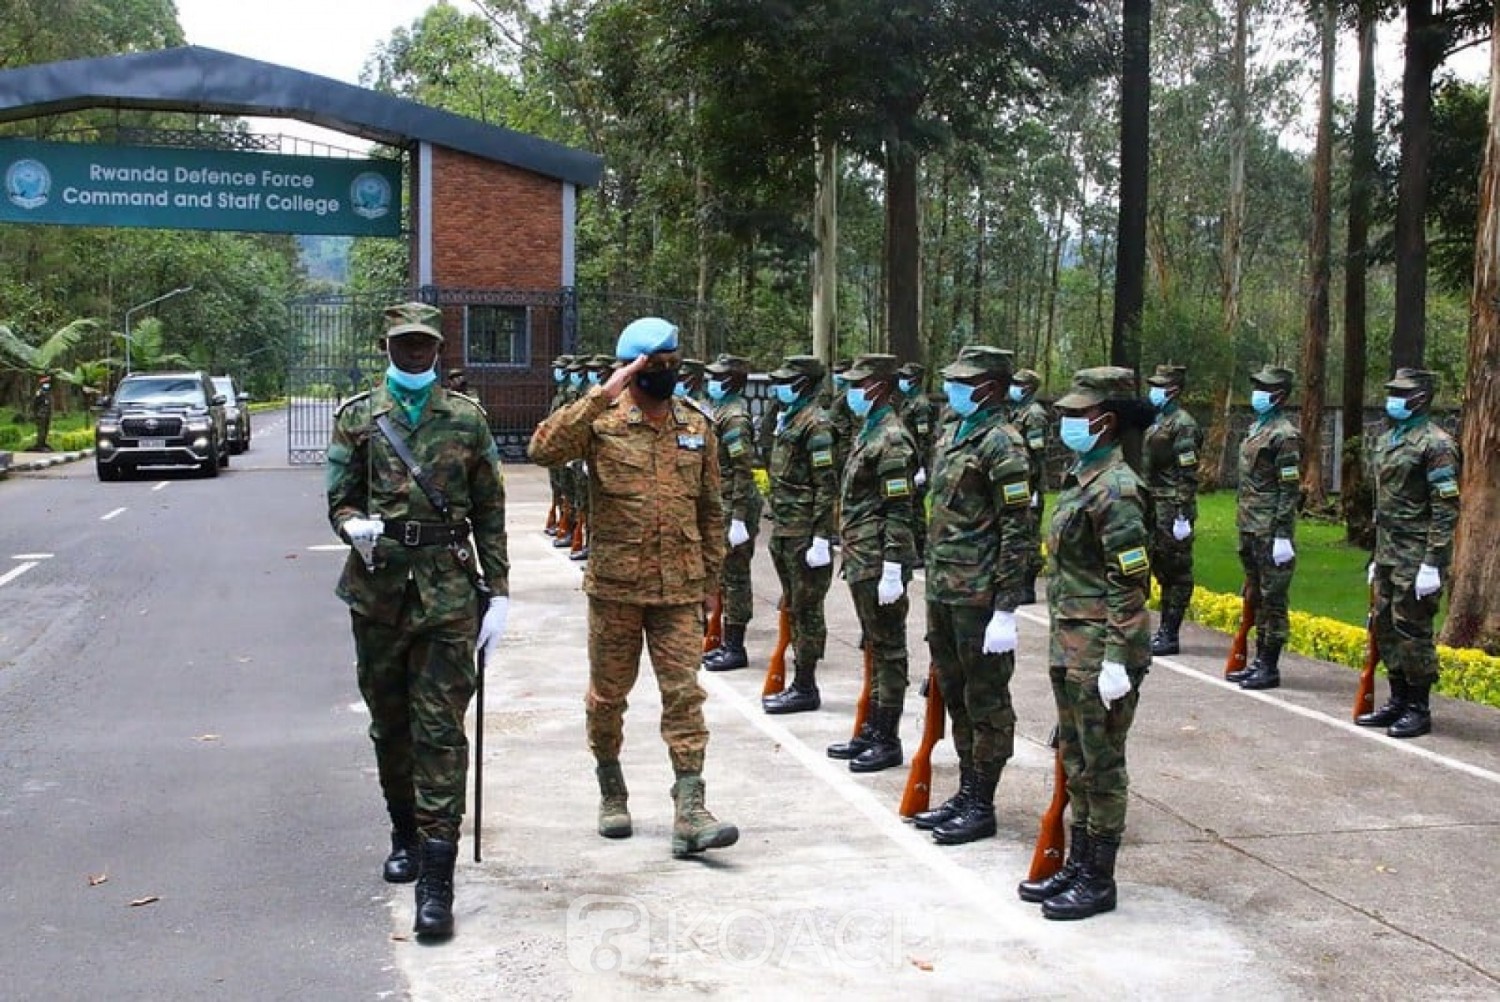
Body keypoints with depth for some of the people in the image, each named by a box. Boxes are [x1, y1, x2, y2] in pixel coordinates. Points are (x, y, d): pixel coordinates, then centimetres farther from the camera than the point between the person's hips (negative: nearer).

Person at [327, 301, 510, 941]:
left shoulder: (467, 420, 6)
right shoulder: (358, 417, 8)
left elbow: (489, 514, 7)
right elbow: (339, 500, 7)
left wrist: (498, 593, 2)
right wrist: (355, 526, -17)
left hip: (448, 591, -2)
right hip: (378, 587, 2)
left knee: (440, 728, -6)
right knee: (389, 722, 14)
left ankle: (436, 876, -6)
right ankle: (405, 832, 36)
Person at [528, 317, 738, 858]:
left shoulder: (697, 426, 7)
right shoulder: (601, 420, -5)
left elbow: (710, 508, 13)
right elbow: (544, 448, -24)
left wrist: (710, 579, 11)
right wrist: (602, 397, -26)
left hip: (680, 588, 2)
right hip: (614, 585, -2)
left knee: (684, 694, -4)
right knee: (608, 695, 11)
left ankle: (690, 813, -5)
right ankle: (611, 791, 31)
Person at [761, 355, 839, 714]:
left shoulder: (815, 425, -14)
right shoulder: (788, 421, 16)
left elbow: (827, 485, -18)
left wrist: (821, 539, -21)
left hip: (805, 533, -10)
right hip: (785, 532, 10)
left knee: (806, 610, -3)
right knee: (794, 608, 14)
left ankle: (805, 688, 3)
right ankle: (800, 682, 22)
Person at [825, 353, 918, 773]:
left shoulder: (891, 439, -15)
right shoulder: (868, 431, 15)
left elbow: (899, 511, -19)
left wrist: (892, 570, -22)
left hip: (878, 563, -10)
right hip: (861, 561, 10)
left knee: (887, 650, -1)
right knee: (875, 647, 16)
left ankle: (888, 742, 7)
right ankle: (870, 731, 25)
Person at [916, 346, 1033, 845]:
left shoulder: (1001, 443, -13)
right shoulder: (951, 434, 13)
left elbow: (1017, 531, -16)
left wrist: (1007, 609, -19)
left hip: (979, 594, -9)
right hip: (942, 587, 9)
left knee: (986, 700, 2)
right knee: (954, 693, 16)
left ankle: (982, 807, 11)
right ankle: (966, 792, 29)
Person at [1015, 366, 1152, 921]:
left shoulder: (1115, 489, -17)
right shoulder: (1081, 478, 13)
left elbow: (1130, 583, -20)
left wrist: (1117, 661, -21)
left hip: (1101, 647, -10)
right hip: (1070, 644, 10)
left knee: (1101, 764, 1)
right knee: (1075, 759, 17)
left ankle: (1098, 881, 11)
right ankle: (1077, 864, 28)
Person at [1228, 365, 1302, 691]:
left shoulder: (1285, 435, -13)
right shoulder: (1255, 428, 15)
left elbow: (1290, 490, -16)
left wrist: (1282, 536, -19)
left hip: (1270, 530, -9)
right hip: (1249, 527, 9)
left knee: (1272, 599, -2)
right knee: (1255, 597, 15)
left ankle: (1270, 668, 3)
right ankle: (1259, 660, 23)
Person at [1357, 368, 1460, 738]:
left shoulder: (1436, 444, -12)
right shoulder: (1387, 441, 15)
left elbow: (1446, 510, -16)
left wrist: (1433, 564, -20)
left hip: (1416, 558, -9)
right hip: (1388, 556, 9)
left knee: (1412, 631, -4)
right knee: (1386, 628, 11)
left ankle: (1419, 710, 6)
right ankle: (1398, 702, 21)